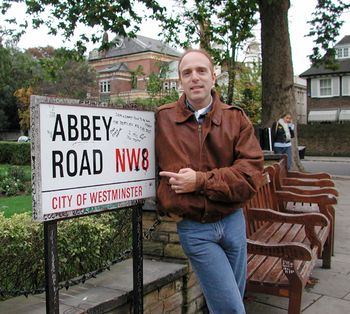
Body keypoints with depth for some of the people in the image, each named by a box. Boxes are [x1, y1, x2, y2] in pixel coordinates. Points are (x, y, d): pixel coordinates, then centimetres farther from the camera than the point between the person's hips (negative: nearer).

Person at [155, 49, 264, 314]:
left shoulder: (236, 118, -1)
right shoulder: (161, 119, -3)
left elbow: (251, 173, -10)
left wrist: (201, 181, -18)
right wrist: (165, 206, 3)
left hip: (233, 220, 3)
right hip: (193, 228, -2)